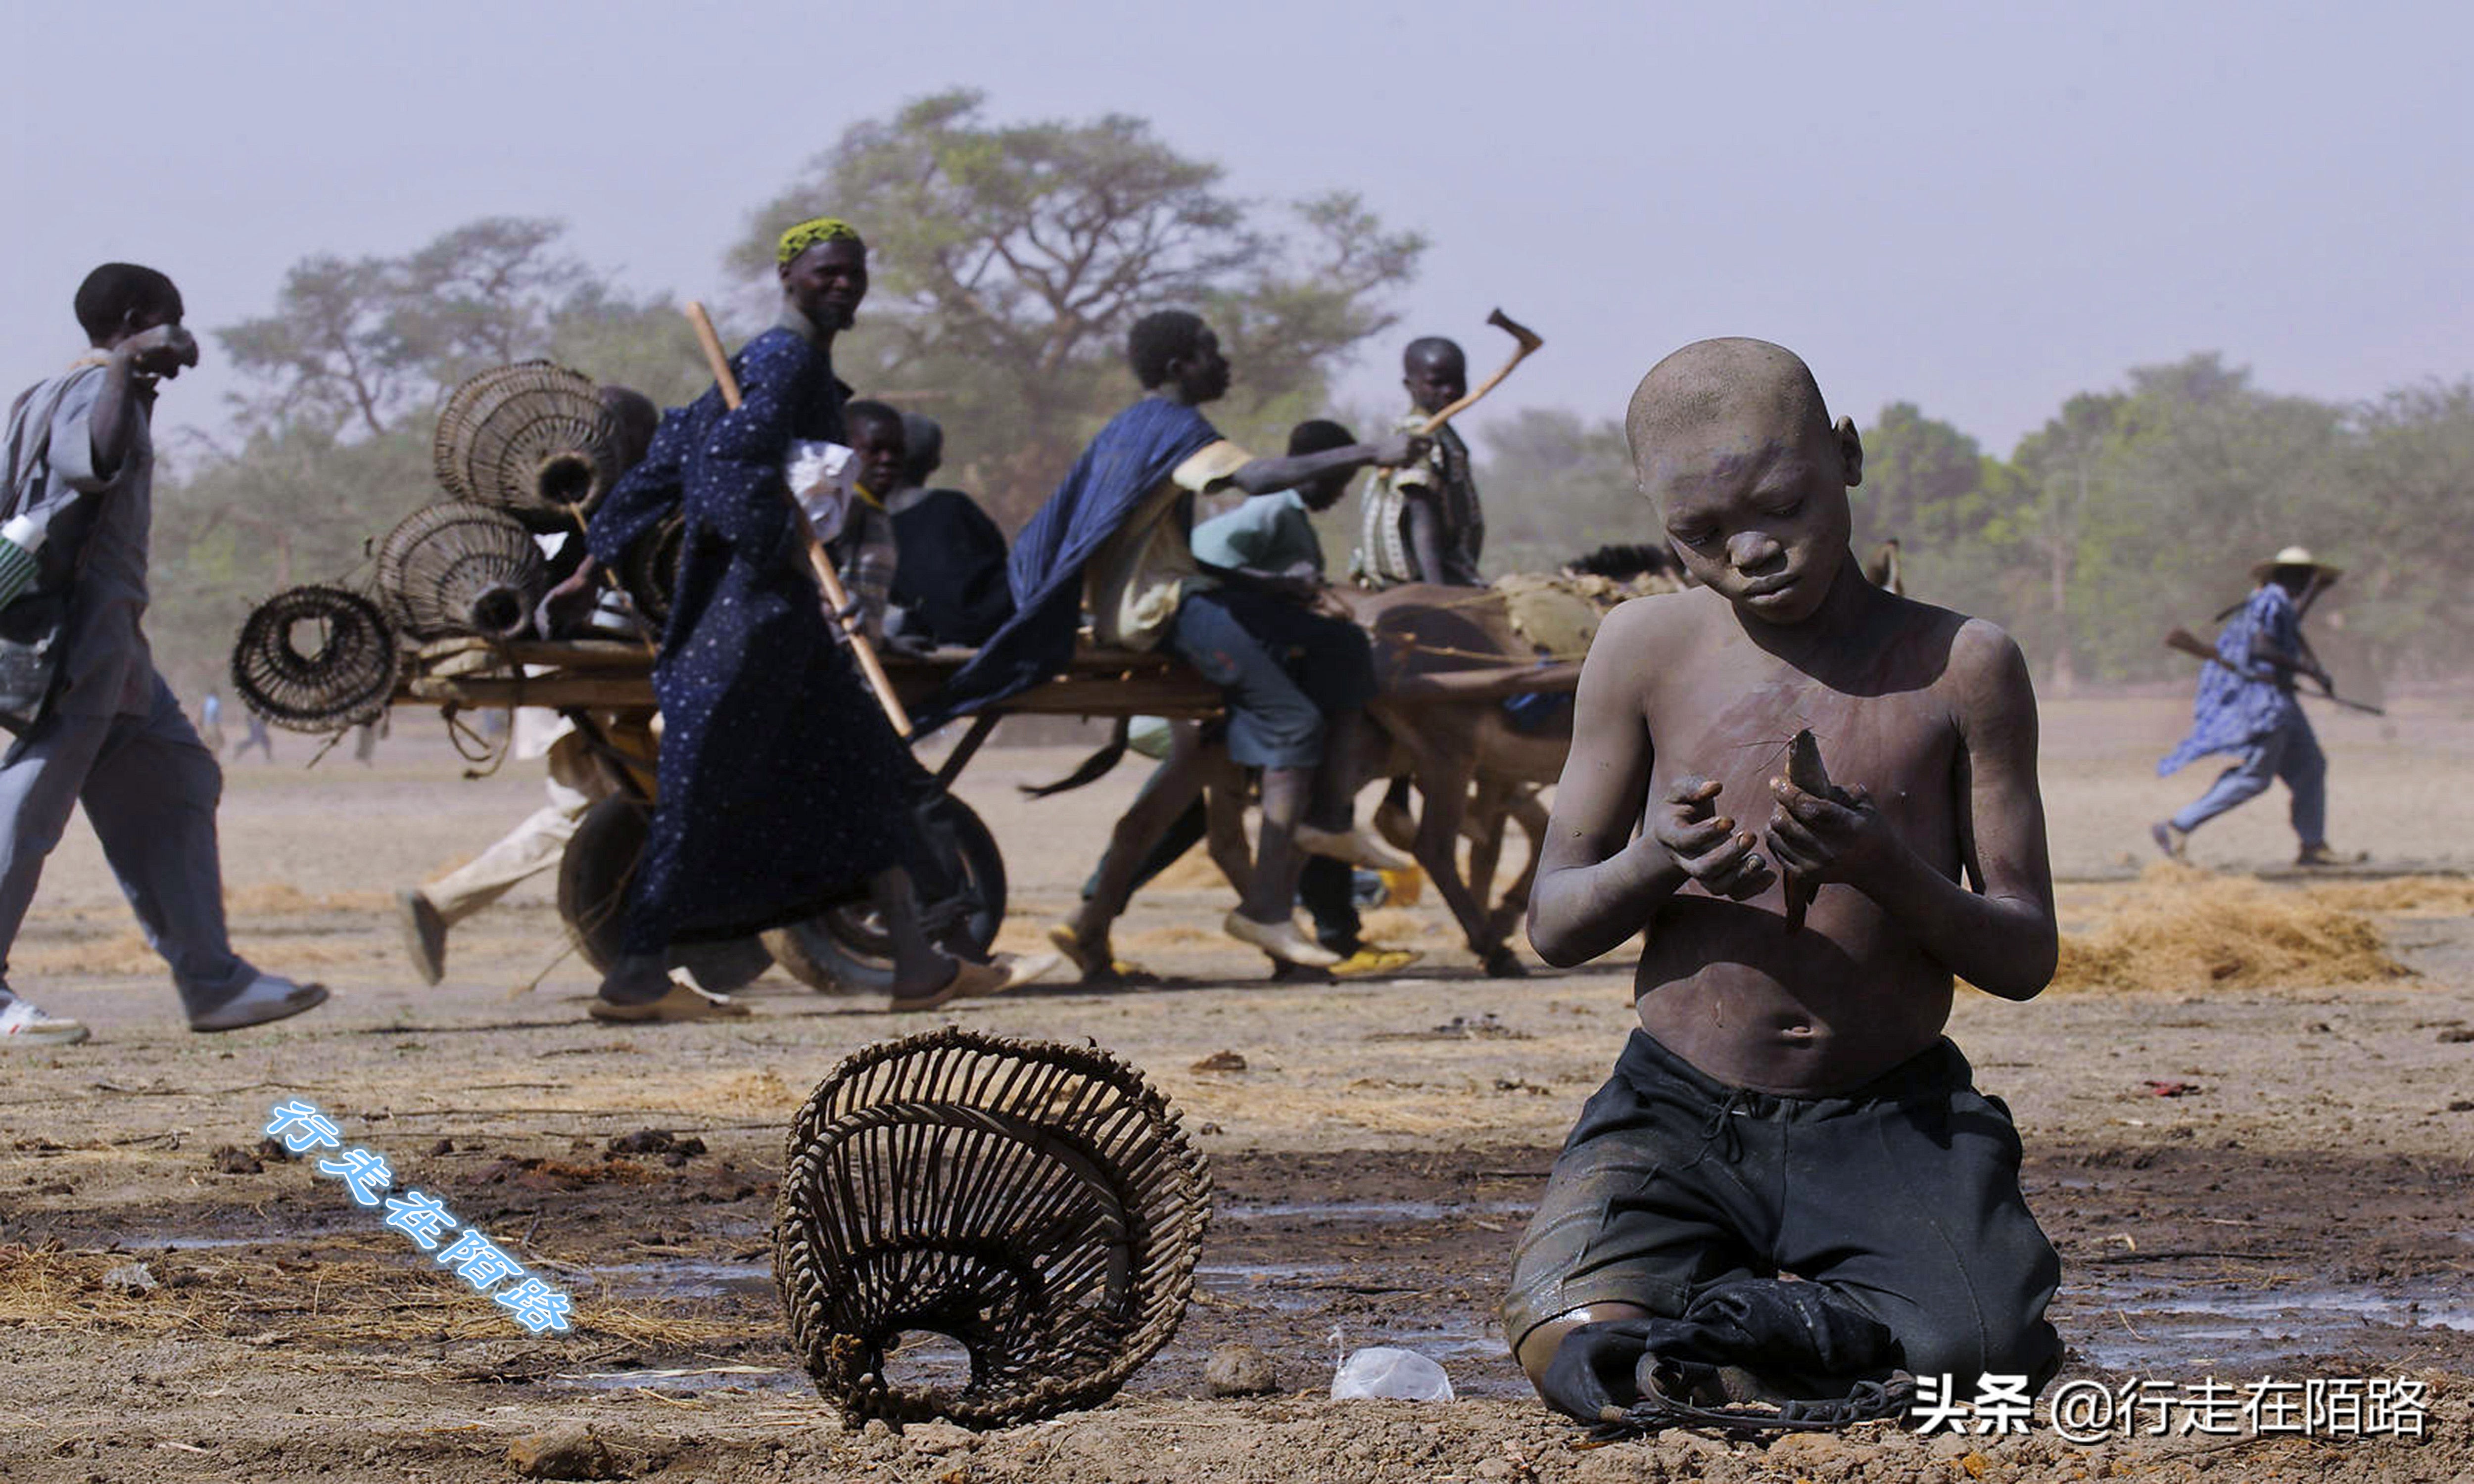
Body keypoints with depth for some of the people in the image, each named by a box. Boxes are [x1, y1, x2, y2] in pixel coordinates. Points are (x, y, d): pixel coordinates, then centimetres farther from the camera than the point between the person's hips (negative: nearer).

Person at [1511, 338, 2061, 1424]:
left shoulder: (1961, 666, -2)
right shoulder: (1647, 650, 1)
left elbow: (2025, 958, -1)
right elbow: (1554, 926, 5)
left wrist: (1888, 871, -22)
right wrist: (1656, 866, -19)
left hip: (1894, 1125, -1)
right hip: (1678, 1117, 1)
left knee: (1987, 1345, -32)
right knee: (1571, 1347, -29)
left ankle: (1754, 1313, 0)